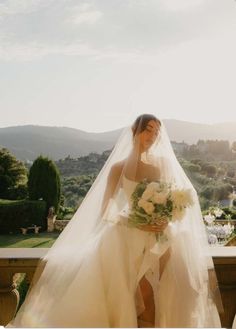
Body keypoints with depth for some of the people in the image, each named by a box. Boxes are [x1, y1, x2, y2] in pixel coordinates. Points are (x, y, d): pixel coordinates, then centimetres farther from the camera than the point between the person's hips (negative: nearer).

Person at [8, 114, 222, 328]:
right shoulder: (118, 168, 1)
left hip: (158, 239, 3)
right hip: (128, 240, -3)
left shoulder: (160, 166, 9)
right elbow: (105, 211, -3)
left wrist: (166, 221, -10)